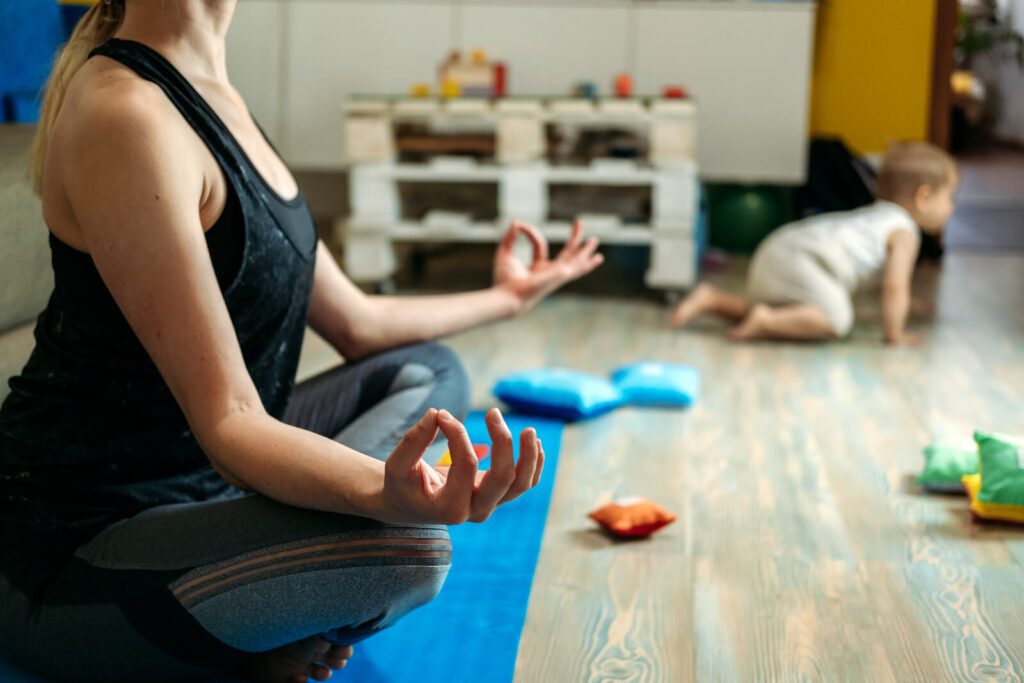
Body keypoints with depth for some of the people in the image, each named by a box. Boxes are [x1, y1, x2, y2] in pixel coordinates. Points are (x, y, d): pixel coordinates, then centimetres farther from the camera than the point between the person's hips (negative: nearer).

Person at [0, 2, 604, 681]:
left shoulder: (218, 98, 8)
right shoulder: (121, 114, -22)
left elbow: (357, 324, 15)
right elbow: (228, 424, -25)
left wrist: (505, 296, 29)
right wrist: (389, 494, -44)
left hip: (194, 489, 10)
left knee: (429, 373, 16)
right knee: (405, 546, -32)